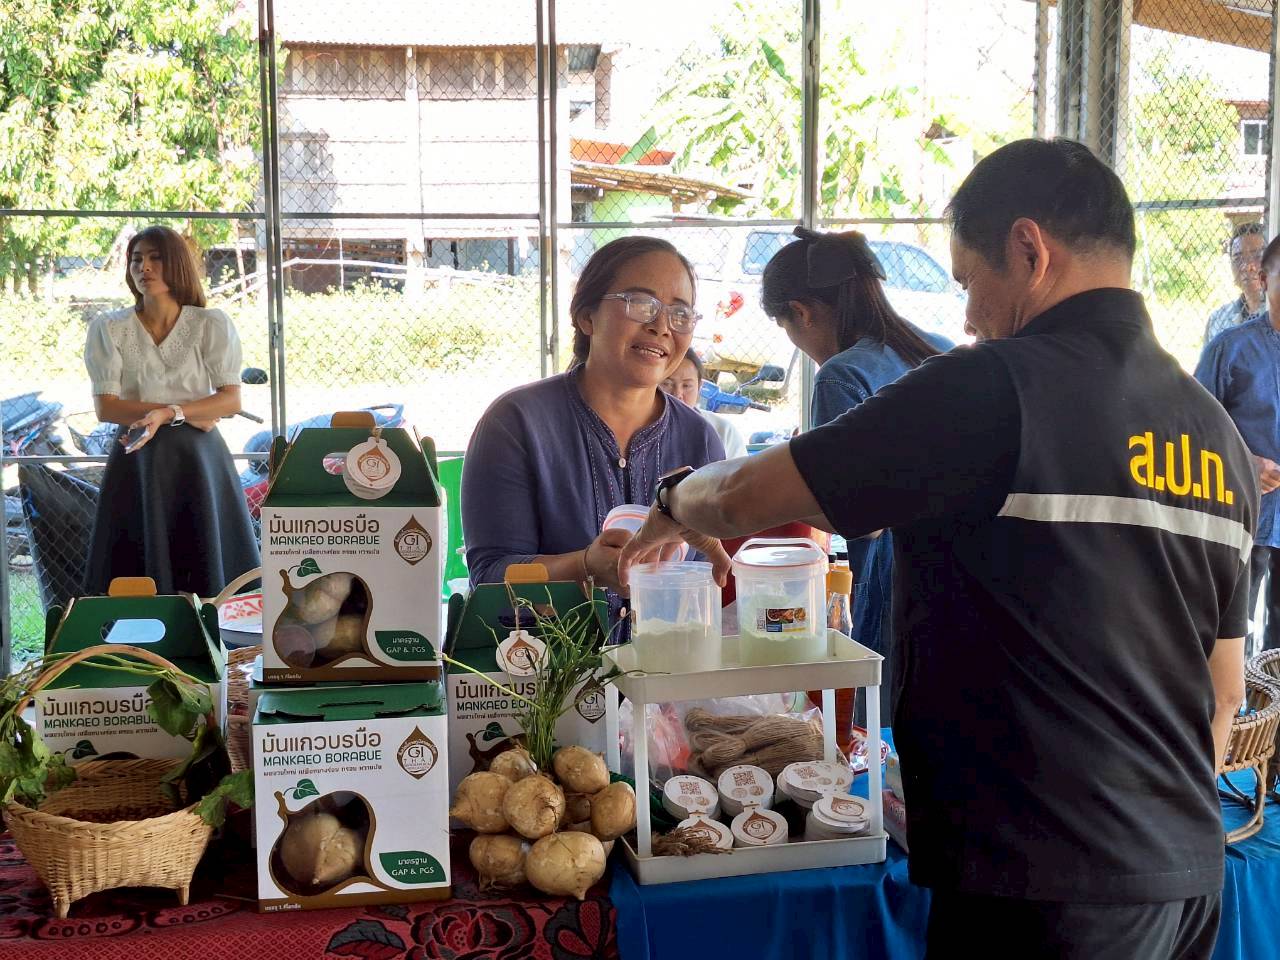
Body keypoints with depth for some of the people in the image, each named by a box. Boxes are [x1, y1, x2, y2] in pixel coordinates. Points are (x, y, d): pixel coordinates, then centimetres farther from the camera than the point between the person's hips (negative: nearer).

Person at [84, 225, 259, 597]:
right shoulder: (108, 328, 3)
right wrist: (190, 414, -10)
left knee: (207, 569, -1)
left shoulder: (212, 325, 1)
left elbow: (232, 400, -5)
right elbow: (105, 407, -4)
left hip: (199, 459, 0)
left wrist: (168, 413, -20)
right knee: (137, 584, -1)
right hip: (138, 463, 0)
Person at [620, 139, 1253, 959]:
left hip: (1045, 888, -7)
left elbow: (745, 496, -10)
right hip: (1191, 872, 8)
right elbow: (1225, 691, 14)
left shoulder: (995, 389, -16)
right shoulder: (1219, 432, 8)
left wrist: (677, 504, 12)